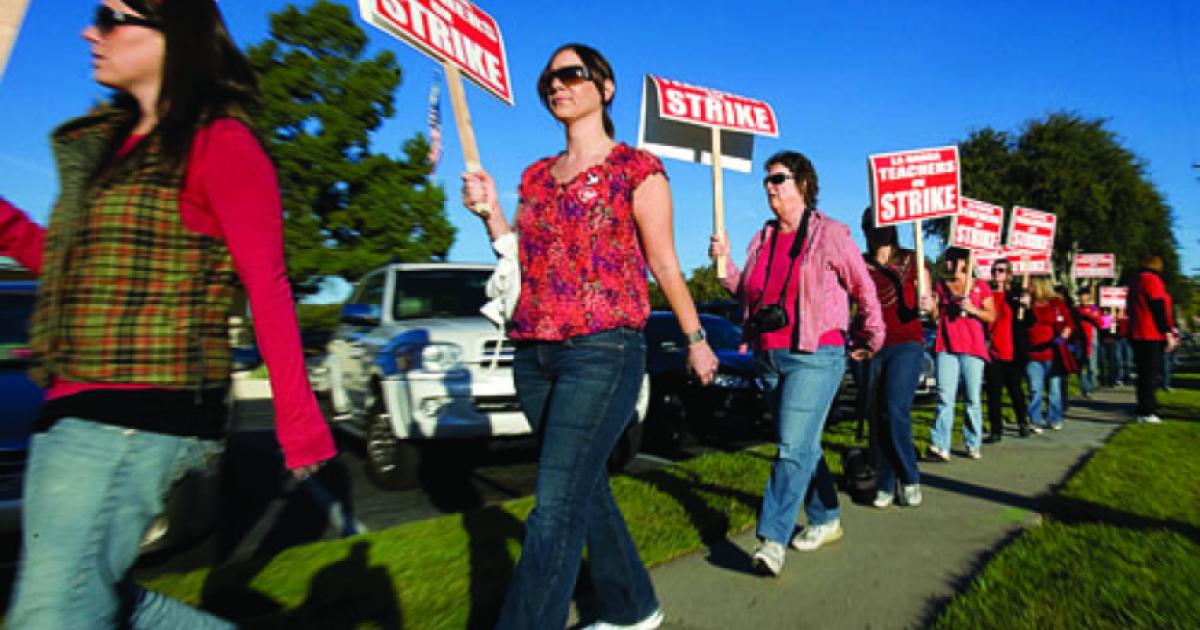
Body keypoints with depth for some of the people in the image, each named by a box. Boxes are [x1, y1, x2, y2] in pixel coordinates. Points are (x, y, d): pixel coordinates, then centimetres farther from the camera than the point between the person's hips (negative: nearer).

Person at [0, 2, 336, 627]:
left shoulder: (218, 142, -7)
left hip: (138, 414, -9)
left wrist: (300, 428, -18)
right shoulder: (107, 140, 18)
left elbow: (267, 289, -13)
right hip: (72, 408, 9)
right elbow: (77, 270, 21)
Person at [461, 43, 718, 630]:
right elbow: (527, 263, 18)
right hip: (534, 354, 7)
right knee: (585, 488, 16)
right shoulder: (537, 175, 17)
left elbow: (664, 264, 2)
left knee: (555, 509, -10)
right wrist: (491, 213, 5)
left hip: (604, 351, -6)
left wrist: (695, 339, 6)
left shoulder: (636, 168, 0)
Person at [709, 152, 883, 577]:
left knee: (794, 446, -13)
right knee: (804, 445, 16)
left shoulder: (829, 233, -3)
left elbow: (865, 289, 2)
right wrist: (724, 262, 2)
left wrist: (871, 340, 7)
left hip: (814, 355, -7)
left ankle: (772, 538, -13)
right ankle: (827, 520, 32)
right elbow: (746, 292, 16)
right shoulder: (763, 239, 14)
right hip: (769, 357, 7)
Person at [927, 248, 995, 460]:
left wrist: (972, 309, -11)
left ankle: (972, 445, 13)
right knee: (945, 397, -7)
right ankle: (940, 446, -10)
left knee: (973, 398, 3)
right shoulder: (941, 285, 14)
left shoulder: (980, 286, 8)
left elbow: (991, 316, 4)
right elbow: (934, 315, 14)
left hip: (972, 348, -1)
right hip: (946, 347, 1)